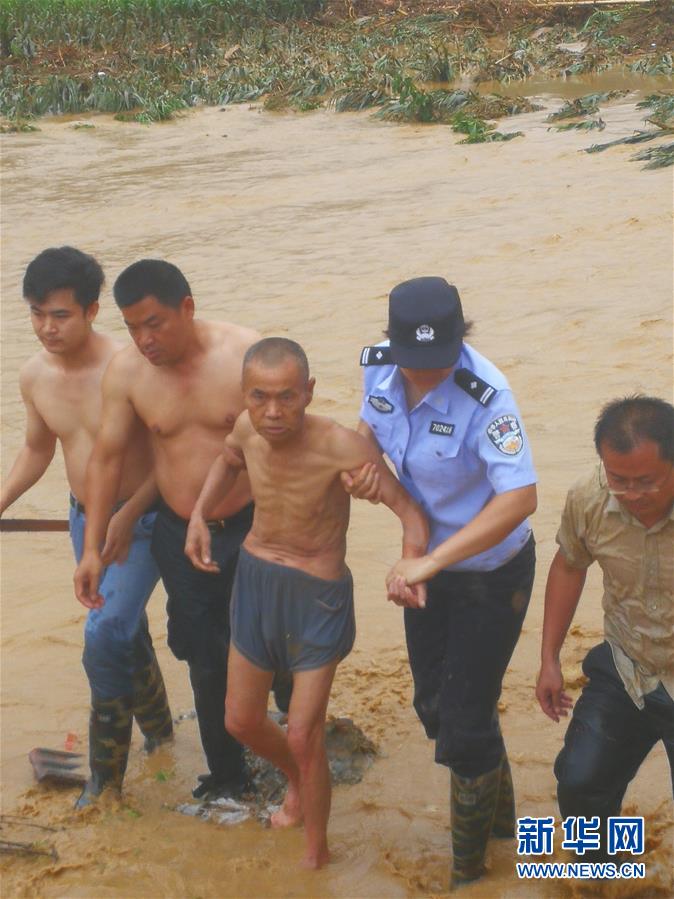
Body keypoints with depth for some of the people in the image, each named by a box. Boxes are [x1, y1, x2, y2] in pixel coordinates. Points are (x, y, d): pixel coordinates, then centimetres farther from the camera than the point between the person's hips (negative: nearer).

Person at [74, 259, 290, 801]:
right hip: (181, 537, 2)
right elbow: (107, 457, -1)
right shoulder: (125, 372, -10)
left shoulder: (246, 354, -18)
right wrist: (92, 547, -1)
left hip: (255, 527, -2)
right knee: (206, 663, 12)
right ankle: (227, 776, 30)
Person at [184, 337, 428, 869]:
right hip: (254, 579, 6)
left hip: (318, 595, -6)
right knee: (242, 721, 18)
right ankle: (297, 781, 51)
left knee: (303, 736, -4)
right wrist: (199, 515, 0)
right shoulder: (248, 428, -11)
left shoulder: (339, 447, -29)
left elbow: (409, 508, -29)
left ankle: (316, 855, 21)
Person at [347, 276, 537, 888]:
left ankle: (469, 867, 27)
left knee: (464, 722, 2)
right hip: (428, 566, 7)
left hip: (491, 573, -7)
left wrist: (429, 562, -38)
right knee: (435, 705, 19)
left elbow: (520, 498, -38)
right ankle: (500, 816, 46)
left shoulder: (485, 397, -33)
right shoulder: (380, 366, -14)